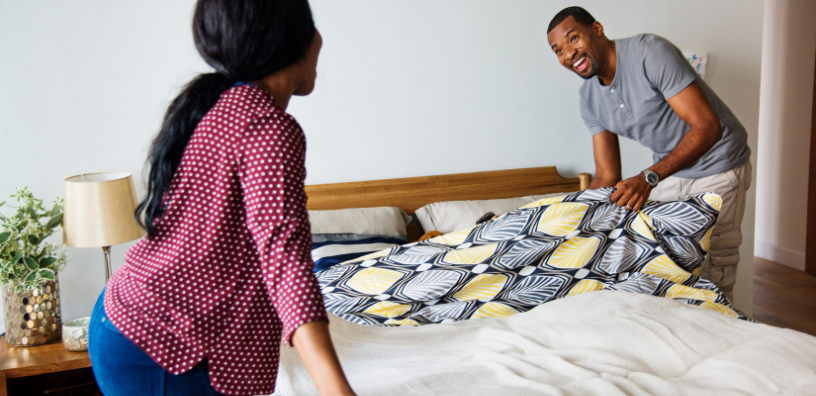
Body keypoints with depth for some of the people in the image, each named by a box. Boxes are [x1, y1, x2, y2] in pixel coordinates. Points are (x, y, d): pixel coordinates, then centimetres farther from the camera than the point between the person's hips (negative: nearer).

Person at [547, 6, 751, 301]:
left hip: (716, 169, -7)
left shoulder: (650, 53, -23)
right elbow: (606, 177, 4)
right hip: (668, 172, 7)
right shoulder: (589, 98, -1)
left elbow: (707, 127, -26)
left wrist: (648, 178, -32)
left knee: (711, 283, -6)